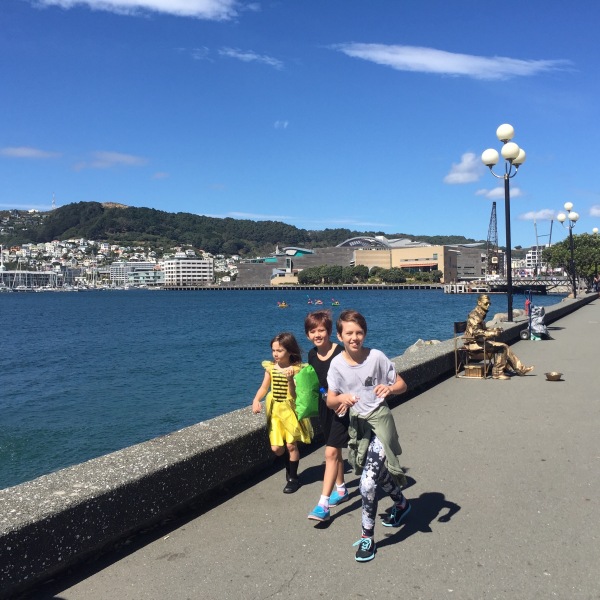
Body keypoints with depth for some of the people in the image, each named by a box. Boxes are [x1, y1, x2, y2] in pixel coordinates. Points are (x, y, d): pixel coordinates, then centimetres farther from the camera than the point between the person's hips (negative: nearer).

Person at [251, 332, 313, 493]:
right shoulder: (270, 367, -2)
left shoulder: (295, 369, -14)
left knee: (291, 445, 5)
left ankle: (293, 478, 23)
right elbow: (264, 387, 4)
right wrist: (256, 400, -14)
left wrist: (290, 379, -33)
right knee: (276, 448, 3)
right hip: (275, 410, 4)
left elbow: (294, 394, -17)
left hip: (290, 410, -4)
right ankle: (289, 468, 34)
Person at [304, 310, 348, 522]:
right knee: (335, 451, 19)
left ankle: (323, 504, -8)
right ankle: (341, 490, 37)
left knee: (331, 452, -11)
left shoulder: (340, 353, -18)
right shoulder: (312, 355, 2)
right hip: (325, 406, 7)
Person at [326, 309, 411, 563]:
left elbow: (402, 384, -7)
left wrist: (389, 388, -29)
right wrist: (342, 399, -32)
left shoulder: (376, 356, -15)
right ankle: (401, 504, 53)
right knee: (379, 472, 23)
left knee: (368, 482, -14)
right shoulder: (337, 364, -8)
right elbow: (330, 401, -9)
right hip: (357, 423, 4)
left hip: (379, 420, -4)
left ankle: (367, 537, 3)